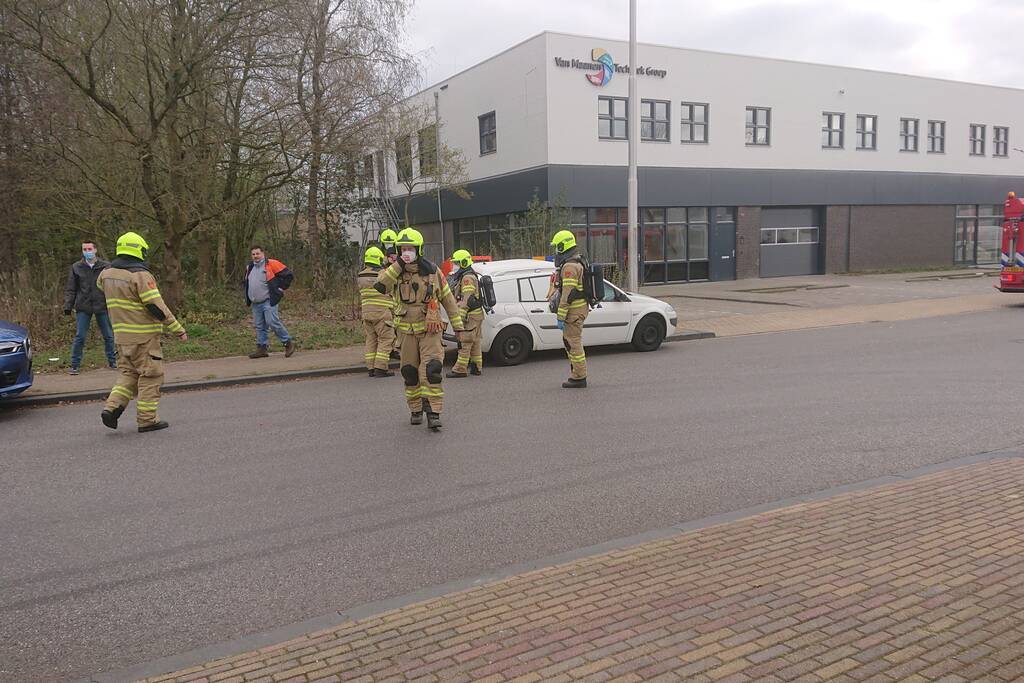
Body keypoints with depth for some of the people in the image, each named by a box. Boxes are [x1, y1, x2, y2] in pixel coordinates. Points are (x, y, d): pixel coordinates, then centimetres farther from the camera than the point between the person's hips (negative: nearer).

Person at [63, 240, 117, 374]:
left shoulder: (106, 267, 2)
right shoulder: (76, 267, 5)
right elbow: (70, 289, 7)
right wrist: (68, 306, -2)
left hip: (102, 307, 0)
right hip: (83, 308, 0)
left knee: (108, 336, 8)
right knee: (79, 337, -1)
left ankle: (112, 362, 21)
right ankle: (75, 365, 6)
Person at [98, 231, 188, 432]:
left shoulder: (107, 274, 7)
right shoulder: (141, 275, -17)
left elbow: (100, 284, 33)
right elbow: (157, 308, -19)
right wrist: (178, 330, -13)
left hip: (121, 335, 7)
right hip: (143, 336, -7)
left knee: (129, 373, 19)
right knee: (150, 375, 3)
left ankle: (112, 408, 3)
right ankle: (147, 420, 6)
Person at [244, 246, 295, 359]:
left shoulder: (271, 264, -7)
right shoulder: (250, 268, 16)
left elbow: (288, 275, -7)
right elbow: (246, 282, 33)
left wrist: (280, 288, -6)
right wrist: (247, 297, 22)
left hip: (269, 302, -7)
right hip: (255, 303, 7)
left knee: (273, 322, -15)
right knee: (259, 326, 7)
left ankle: (288, 342, -2)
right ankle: (262, 348, 12)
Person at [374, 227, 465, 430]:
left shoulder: (432, 271, -1)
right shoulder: (395, 271, 0)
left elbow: (448, 299, 6)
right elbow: (380, 286, -21)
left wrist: (458, 326, 6)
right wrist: (398, 264, -22)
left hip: (430, 330, -2)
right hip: (407, 330, 2)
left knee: (431, 371, -15)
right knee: (410, 373, 10)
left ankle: (433, 414, -13)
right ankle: (416, 410, 26)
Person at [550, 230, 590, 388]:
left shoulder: (569, 266, -18)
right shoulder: (577, 262, 16)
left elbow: (567, 294, -22)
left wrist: (561, 317, -21)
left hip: (574, 310, -11)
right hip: (579, 308, 11)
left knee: (573, 343, -5)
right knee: (569, 340, 17)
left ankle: (579, 378, 0)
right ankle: (576, 374, 24)